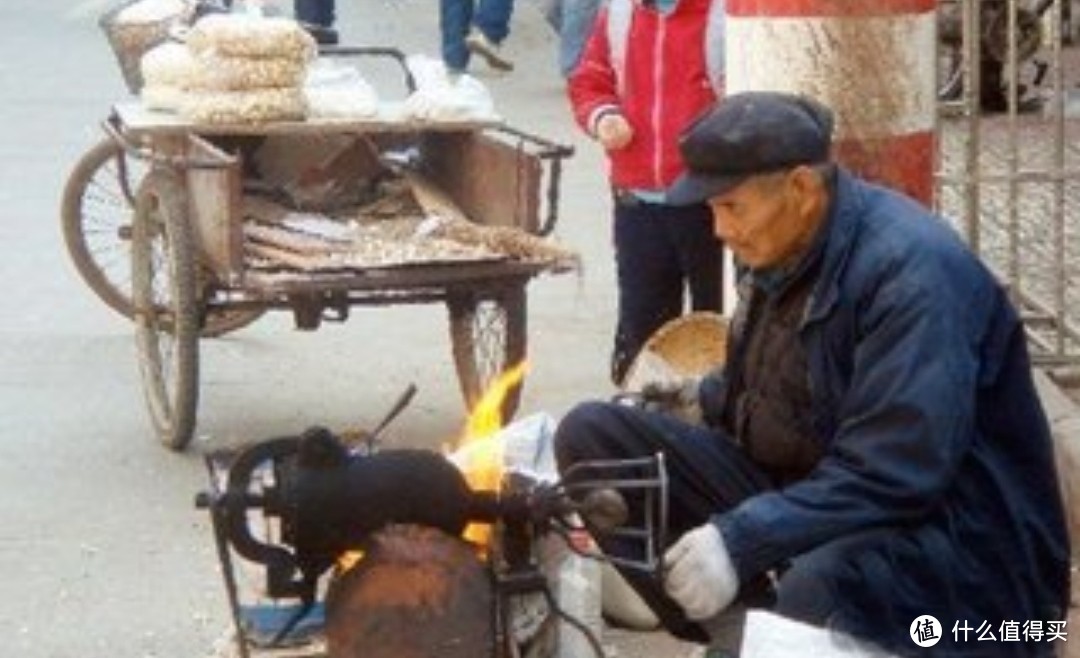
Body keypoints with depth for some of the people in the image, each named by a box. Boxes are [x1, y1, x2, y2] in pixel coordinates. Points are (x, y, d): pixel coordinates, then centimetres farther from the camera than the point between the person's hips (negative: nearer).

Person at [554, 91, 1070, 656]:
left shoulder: (913, 271, -21)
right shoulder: (782, 248, 5)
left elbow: (889, 476, -28)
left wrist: (741, 540, -34)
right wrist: (706, 396, 5)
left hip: (948, 532, -9)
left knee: (821, 584, -44)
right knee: (591, 433, -3)